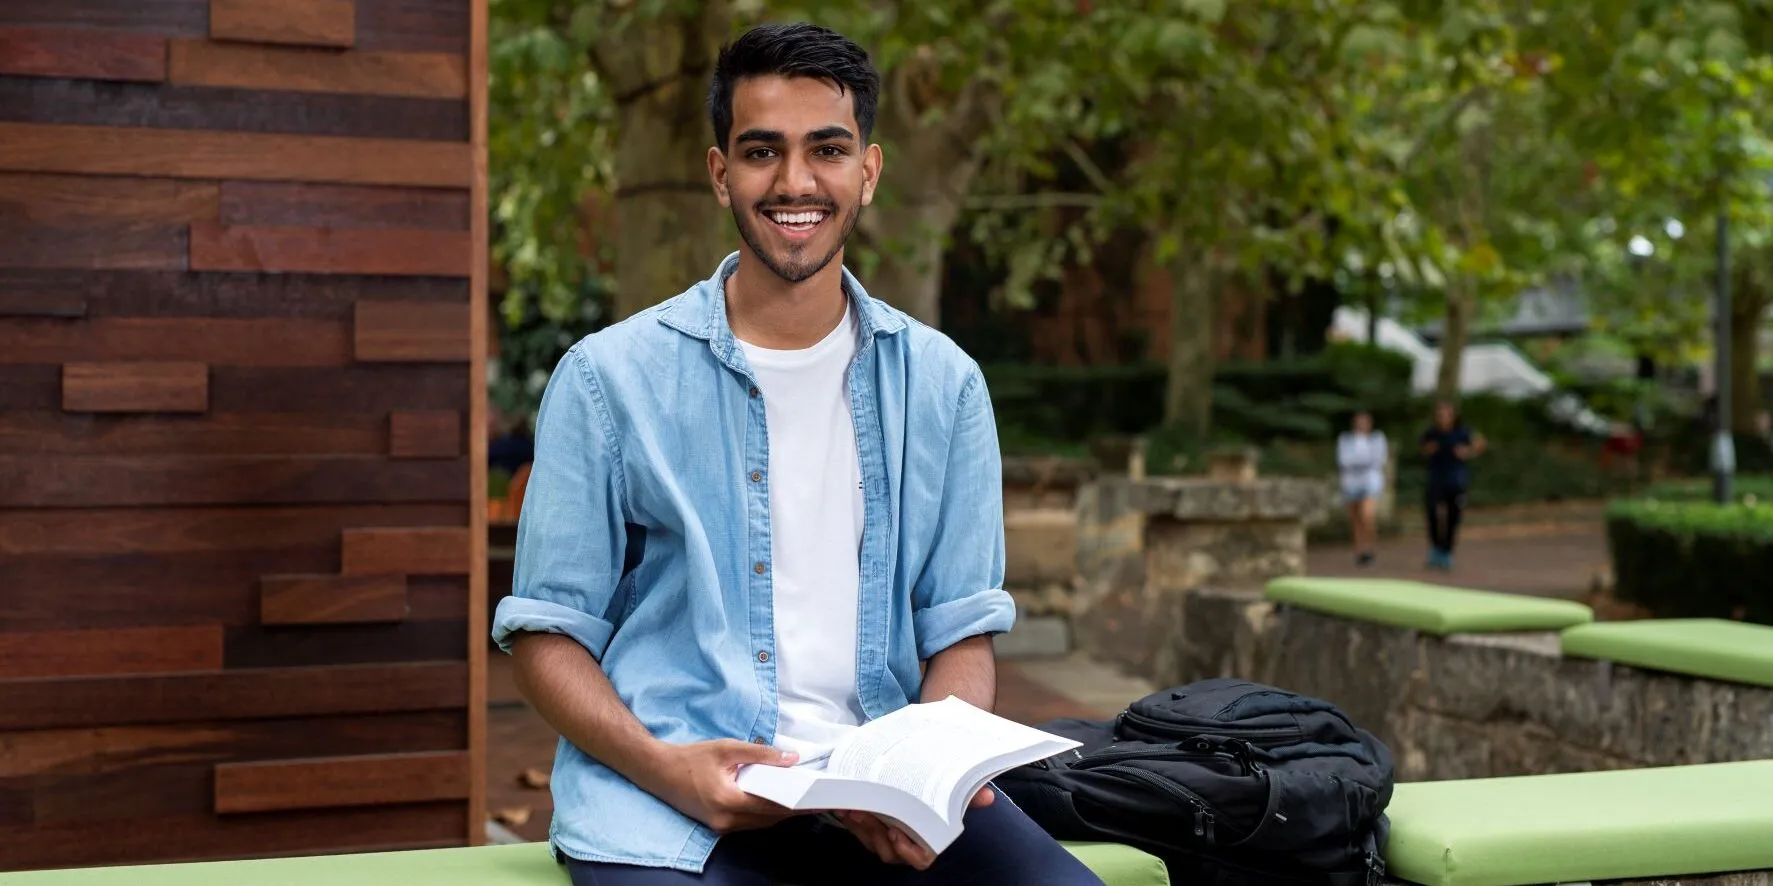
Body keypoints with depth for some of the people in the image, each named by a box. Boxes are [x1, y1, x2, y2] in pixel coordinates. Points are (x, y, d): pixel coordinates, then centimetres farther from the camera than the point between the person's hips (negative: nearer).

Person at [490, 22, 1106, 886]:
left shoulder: (941, 383, 11)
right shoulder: (609, 376, 4)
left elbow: (961, 631, 12)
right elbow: (549, 634, 4)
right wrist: (667, 769, -14)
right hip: (666, 790, -2)